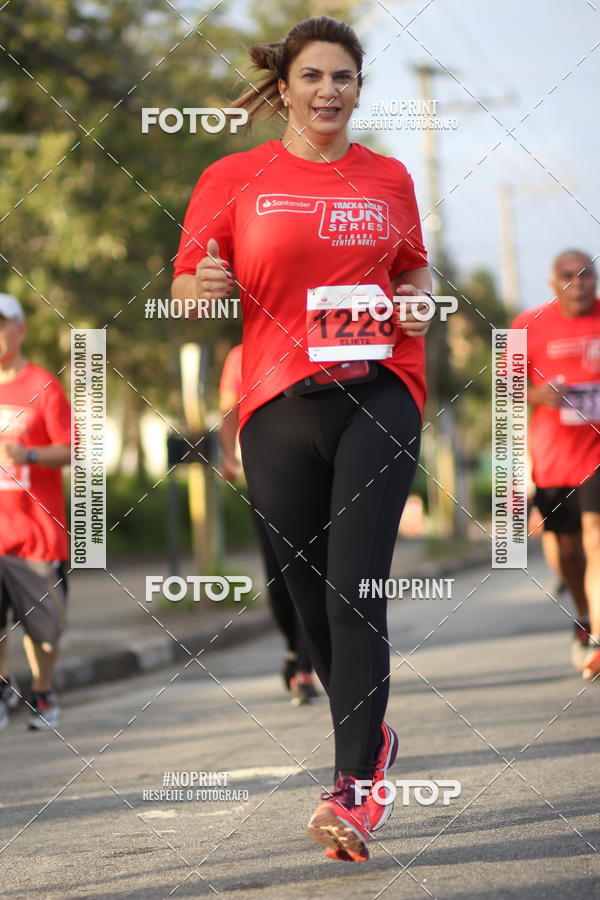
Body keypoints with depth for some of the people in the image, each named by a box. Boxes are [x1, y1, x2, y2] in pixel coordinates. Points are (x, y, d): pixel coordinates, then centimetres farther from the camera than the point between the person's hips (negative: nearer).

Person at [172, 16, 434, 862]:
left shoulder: (388, 180, 10)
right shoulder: (233, 179, 5)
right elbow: (186, 289, 9)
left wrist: (418, 304, 3)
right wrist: (205, 286, -14)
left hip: (379, 392, -1)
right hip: (278, 403, 1)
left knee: (357, 590, -13)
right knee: (310, 596, 7)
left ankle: (352, 790, -16)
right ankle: (370, 741, 31)